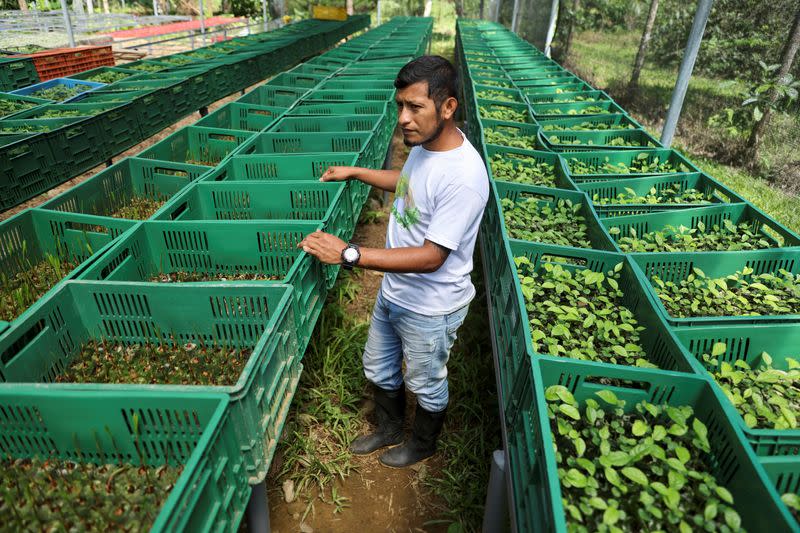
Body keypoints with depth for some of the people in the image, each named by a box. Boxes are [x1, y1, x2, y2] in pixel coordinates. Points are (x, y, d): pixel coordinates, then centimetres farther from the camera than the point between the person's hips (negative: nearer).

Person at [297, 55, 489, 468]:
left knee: (426, 385, 20)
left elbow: (431, 257, -32)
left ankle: (423, 444, 51)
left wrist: (349, 254, -34)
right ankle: (389, 430, 55)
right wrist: (354, 172, 15)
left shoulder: (463, 177, -33)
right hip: (393, 291, 9)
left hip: (429, 309, -8)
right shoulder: (425, 143, -5)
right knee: (379, 369, 27)